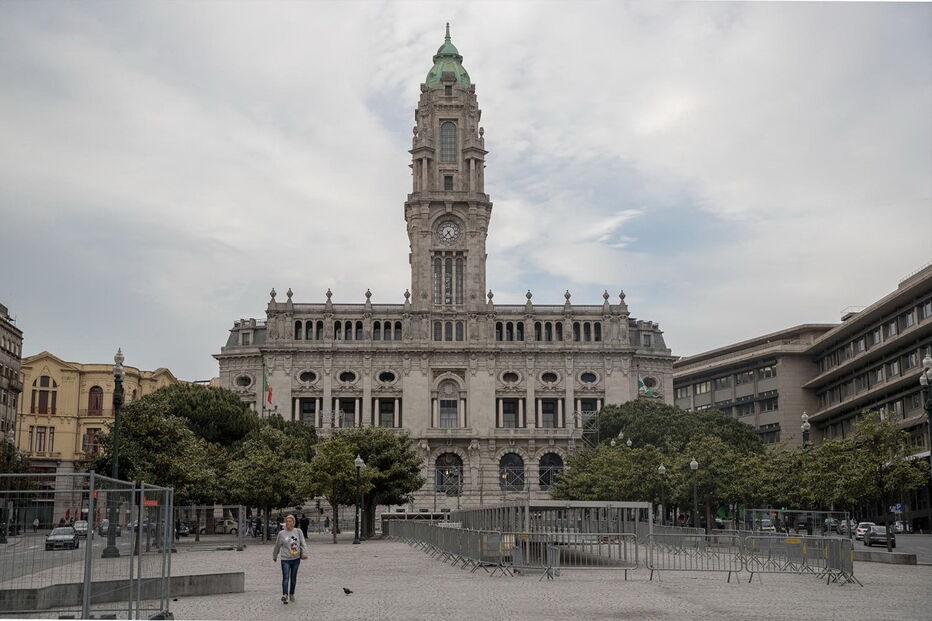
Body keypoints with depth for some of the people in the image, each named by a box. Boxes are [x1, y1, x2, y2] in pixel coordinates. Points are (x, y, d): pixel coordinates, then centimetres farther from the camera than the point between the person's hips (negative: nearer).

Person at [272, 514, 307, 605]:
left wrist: (304, 553, -13)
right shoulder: (281, 533, 0)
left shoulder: (298, 532, 2)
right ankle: (284, 595, -20)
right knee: (286, 578, -13)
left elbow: (303, 543, 0)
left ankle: (292, 594, 27)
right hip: (285, 559, -2)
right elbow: (277, 546, 11)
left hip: (296, 559, 2)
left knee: (293, 578, 12)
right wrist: (274, 556, 19)